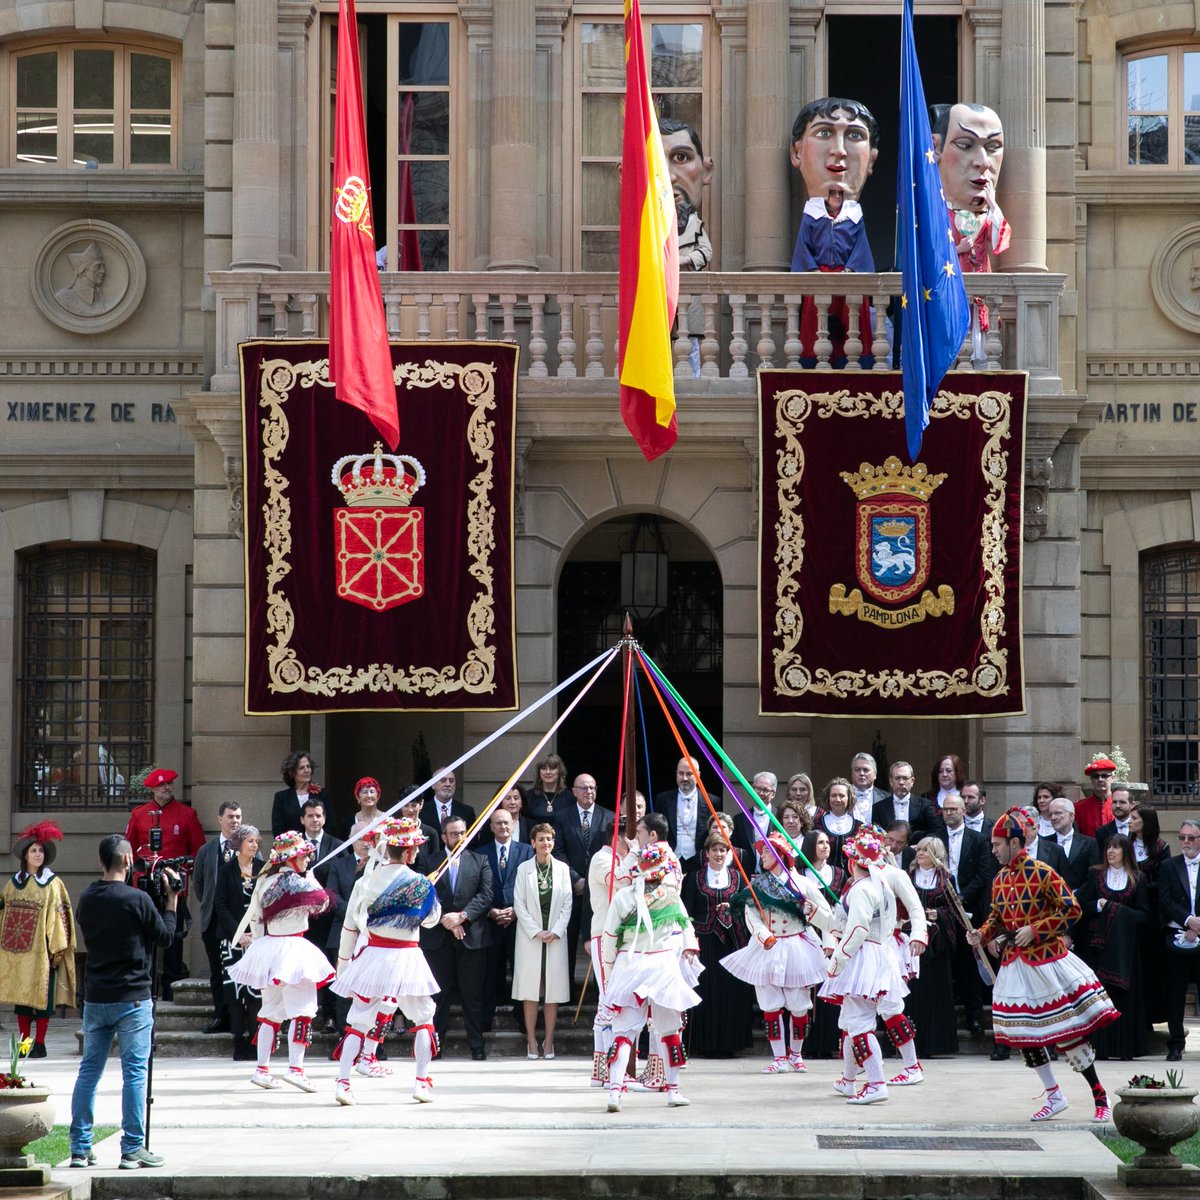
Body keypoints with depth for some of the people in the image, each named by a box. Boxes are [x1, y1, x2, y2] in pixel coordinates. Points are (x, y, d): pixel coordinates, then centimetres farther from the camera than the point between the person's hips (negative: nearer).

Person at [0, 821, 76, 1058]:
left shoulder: (53, 884, -1)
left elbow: (59, 915, -5)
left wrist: (57, 947, -10)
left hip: (41, 950, -4)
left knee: (41, 994, -2)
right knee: (20, 994, 5)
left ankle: (39, 1044, 4)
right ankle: (24, 1043, 12)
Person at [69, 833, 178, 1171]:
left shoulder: (86, 899, 3)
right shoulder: (137, 900, -14)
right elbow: (165, 938, -4)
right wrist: (171, 899, 7)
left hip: (95, 998, 5)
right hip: (132, 999, -5)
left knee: (89, 1070, 10)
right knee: (135, 1071, 0)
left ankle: (80, 1148, 10)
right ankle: (132, 1149, -1)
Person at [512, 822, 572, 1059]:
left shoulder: (562, 868, 5)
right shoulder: (524, 869, 2)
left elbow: (567, 904, 4)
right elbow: (519, 904, -1)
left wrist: (555, 931, -7)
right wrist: (536, 932, -9)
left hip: (555, 938, 1)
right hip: (530, 938, -1)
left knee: (553, 991, 0)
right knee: (530, 991, -2)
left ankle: (549, 1042, 6)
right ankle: (531, 1042, 2)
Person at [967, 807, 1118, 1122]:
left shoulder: (1041, 873, -12)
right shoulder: (999, 880, 8)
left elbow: (1071, 910, -13)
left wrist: (1035, 930, -19)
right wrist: (982, 934, -2)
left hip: (1046, 959, -7)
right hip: (1014, 964, 7)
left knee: (1067, 1033, -5)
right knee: (1023, 1033, 6)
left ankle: (1100, 1096, 6)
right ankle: (1053, 1095, 19)